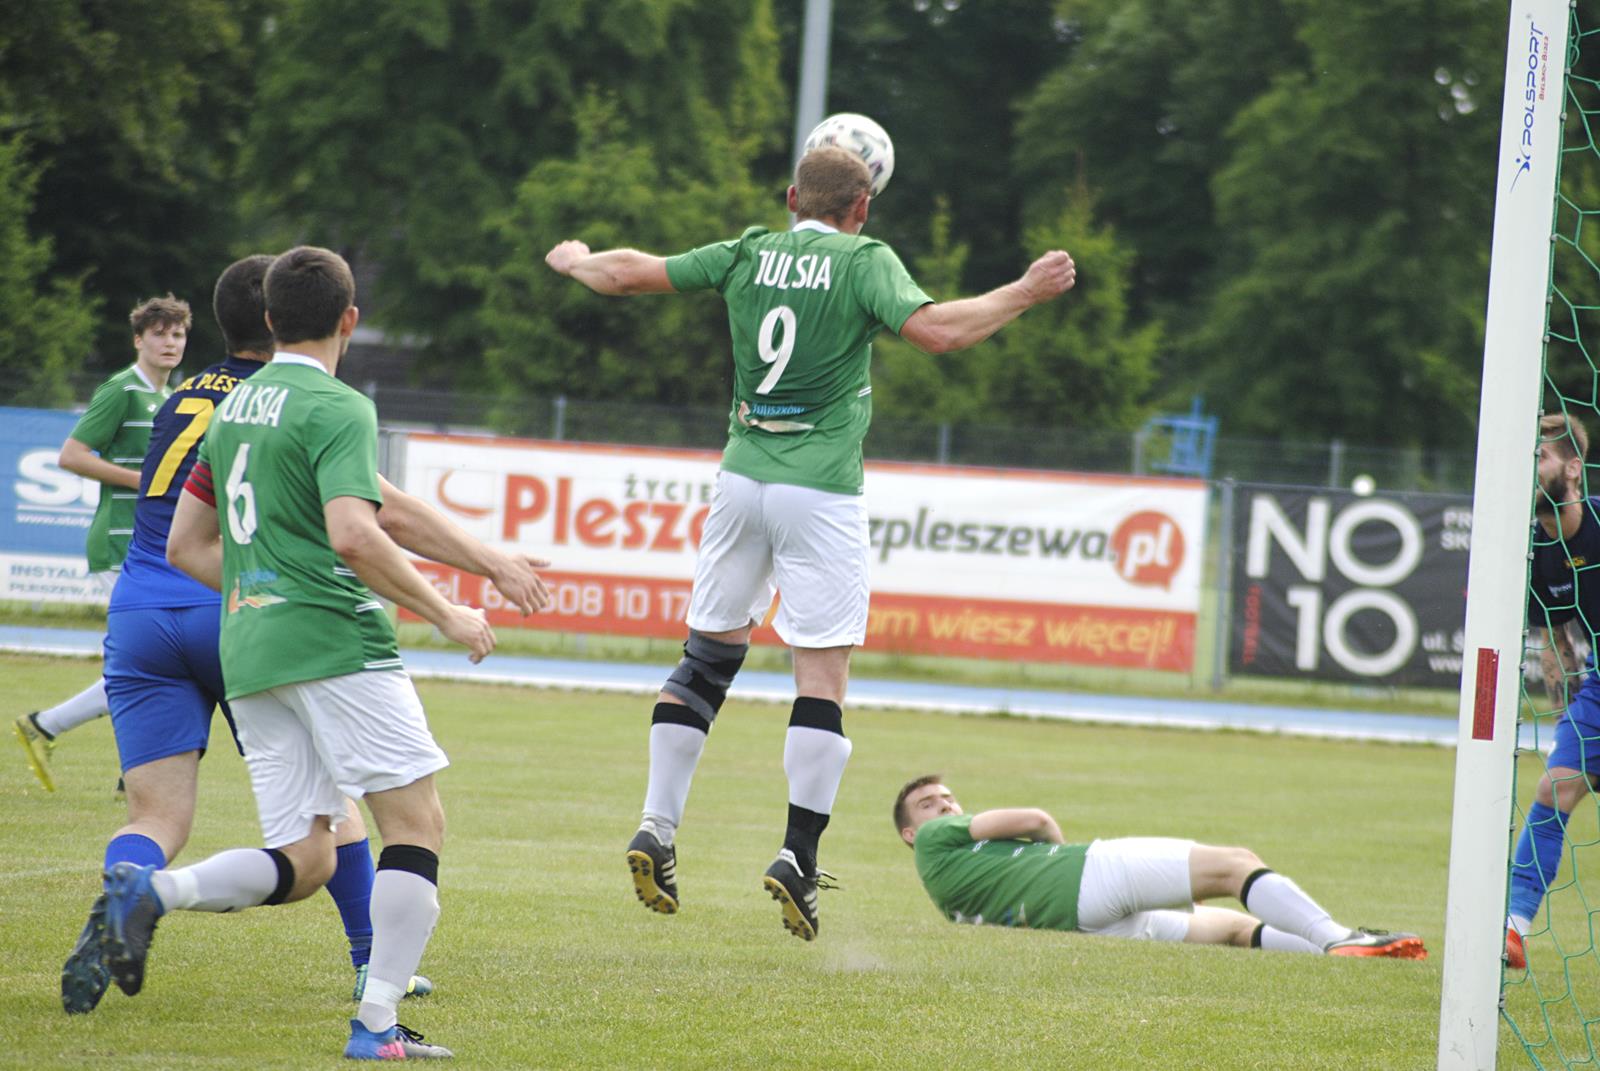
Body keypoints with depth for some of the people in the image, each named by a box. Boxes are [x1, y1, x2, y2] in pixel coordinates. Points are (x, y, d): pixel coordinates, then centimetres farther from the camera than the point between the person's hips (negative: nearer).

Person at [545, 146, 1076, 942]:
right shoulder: (864, 262, -5)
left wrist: (576, 261, 32)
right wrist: (1025, 293, -10)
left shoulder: (749, 254, 7)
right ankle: (798, 853, -11)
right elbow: (934, 330, -19)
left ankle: (657, 830, 7)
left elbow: (629, 273, 12)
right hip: (821, 489, -5)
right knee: (823, 674, -3)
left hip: (742, 480, 5)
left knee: (708, 655, 13)